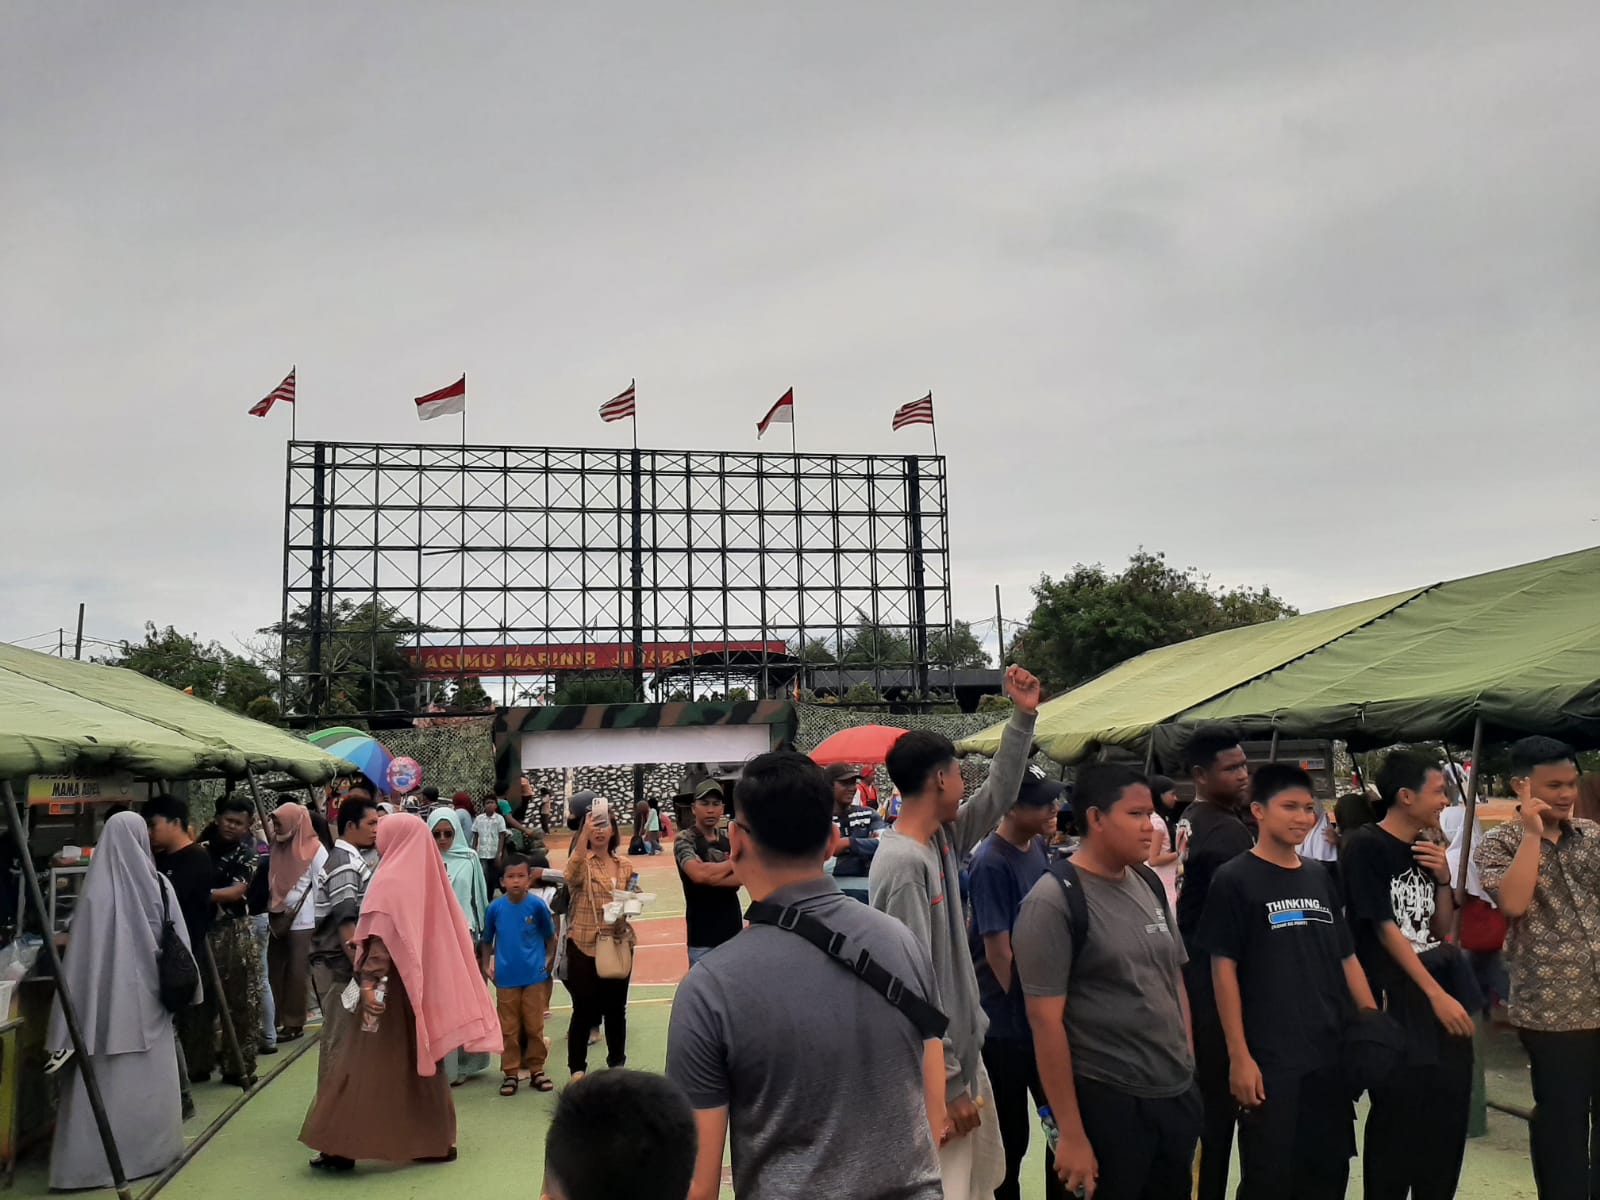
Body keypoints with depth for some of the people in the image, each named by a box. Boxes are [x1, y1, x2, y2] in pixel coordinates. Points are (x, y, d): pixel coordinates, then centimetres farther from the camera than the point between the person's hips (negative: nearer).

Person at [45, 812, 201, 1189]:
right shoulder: (160, 886, -4)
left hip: (107, 1000, -2)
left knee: (107, 1081, 4)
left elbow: (81, 955, -10)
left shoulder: (96, 890, -11)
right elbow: (178, 945, 2)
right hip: (150, 998, 2)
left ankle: (97, 1159, 7)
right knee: (151, 1078, 14)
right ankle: (152, 1150, 24)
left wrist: (73, 1021, -5)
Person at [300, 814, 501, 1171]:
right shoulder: (426, 876, 8)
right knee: (419, 1061, 13)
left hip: (394, 985, -8)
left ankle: (344, 1147, 4)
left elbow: (381, 939, -20)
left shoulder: (390, 879, -13)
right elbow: (442, 932, 12)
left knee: (368, 1064, 0)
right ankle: (438, 1141, 15)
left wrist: (368, 982, -21)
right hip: (423, 984, 8)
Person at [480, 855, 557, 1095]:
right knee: (508, 1029, 9)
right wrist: (486, 966, -2)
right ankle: (510, 1073, 21)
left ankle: (537, 1070, 22)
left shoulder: (537, 906, -9)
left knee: (535, 1027, 9)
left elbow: (549, 936, 3)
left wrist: (549, 959, -7)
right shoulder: (495, 908, -6)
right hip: (506, 978, 1)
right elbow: (487, 940, 7)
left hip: (535, 976, -1)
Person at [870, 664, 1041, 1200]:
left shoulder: (943, 840, 5)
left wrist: (1023, 717, 6)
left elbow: (999, 794, 15)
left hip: (965, 1053, 9)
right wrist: (945, 1084, -21)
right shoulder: (903, 864, -23)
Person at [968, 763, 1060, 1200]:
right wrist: (1030, 1007, -13)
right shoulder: (990, 864, -22)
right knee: (1011, 1132, 8)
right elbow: (998, 951, -21)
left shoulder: (1039, 847, 2)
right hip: (1008, 1021, -7)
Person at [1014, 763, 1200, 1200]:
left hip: (1179, 1097, 7)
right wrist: (1071, 1134, -16)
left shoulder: (1149, 884, 7)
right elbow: (1045, 1019, -16)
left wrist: (1190, 1069, 12)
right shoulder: (1053, 901, -14)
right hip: (1105, 1104, -6)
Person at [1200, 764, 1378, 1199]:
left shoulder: (1322, 877, 10)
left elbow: (1347, 957, 15)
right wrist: (1239, 1056, -13)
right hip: (1270, 1061, -6)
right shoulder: (1234, 880, -7)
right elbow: (1223, 969, -9)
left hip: (1333, 1055, 6)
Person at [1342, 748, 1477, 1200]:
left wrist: (1443, 879, -2)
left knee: (1448, 1120, 13)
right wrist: (1436, 994, -16)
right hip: (1396, 1003, -7)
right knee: (1399, 1121, -4)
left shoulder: (1426, 848, 9)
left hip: (1443, 993, 7)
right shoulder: (1365, 846, -12)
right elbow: (1385, 928, -15)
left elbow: (1440, 930, 14)